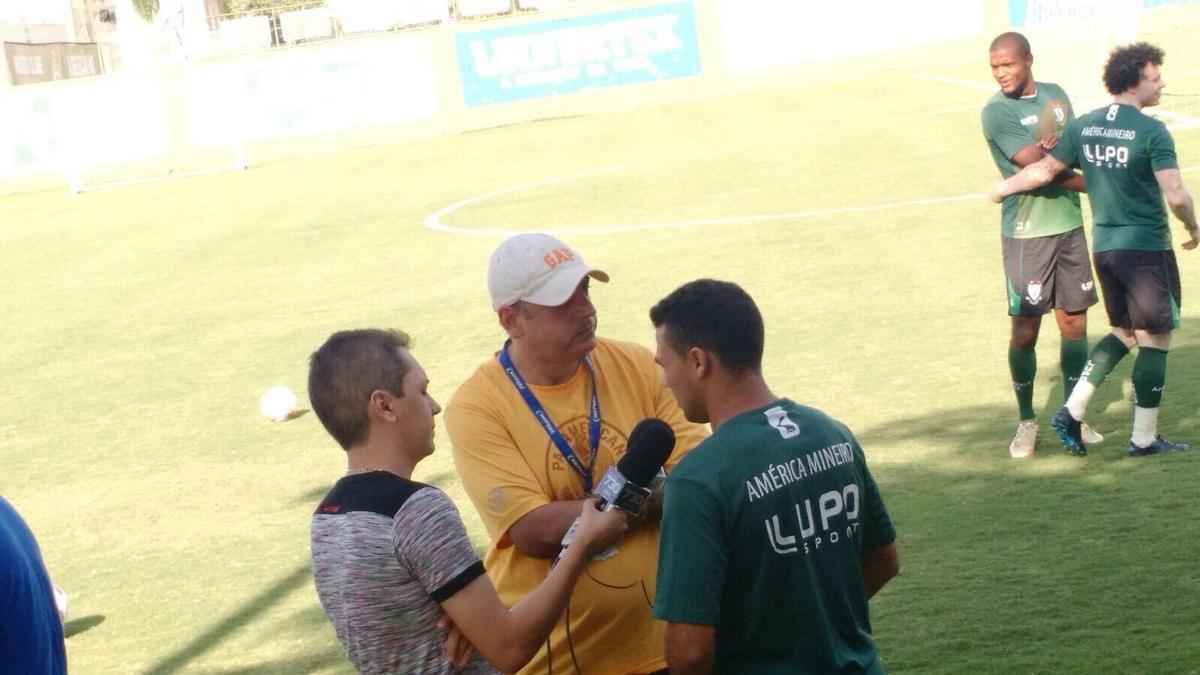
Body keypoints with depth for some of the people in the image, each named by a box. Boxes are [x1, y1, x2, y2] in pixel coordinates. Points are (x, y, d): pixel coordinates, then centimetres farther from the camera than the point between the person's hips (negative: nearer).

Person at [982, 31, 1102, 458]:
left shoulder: (1056, 96, 9)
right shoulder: (997, 112, -10)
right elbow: (1037, 167, -17)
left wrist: (1051, 151, -12)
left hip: (1070, 226, 5)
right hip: (1027, 233, -5)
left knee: (1074, 324, 8)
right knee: (1025, 331, -1)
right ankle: (1026, 421, 13)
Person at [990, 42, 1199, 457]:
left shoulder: (1084, 127, 3)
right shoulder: (1151, 132, -15)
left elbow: (1044, 170, 6)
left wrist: (1004, 188, 23)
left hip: (1104, 247, 7)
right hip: (1146, 247, -7)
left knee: (1124, 333, 21)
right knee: (1154, 340, 5)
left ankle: (1072, 411, 13)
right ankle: (1144, 438, 9)